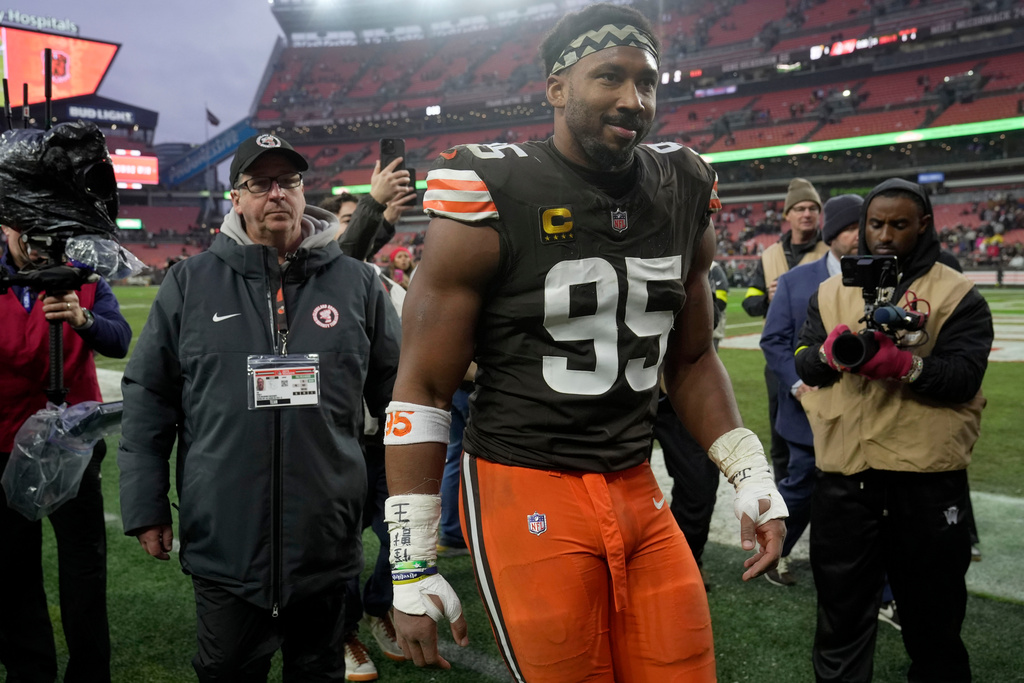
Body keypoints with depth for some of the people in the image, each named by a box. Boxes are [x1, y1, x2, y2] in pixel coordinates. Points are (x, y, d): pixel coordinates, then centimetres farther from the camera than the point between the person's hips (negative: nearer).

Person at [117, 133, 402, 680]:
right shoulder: (190, 283, 1)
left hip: (326, 542, 1)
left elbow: (396, 391, 8)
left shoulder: (356, 282, 2)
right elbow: (148, 399, 4)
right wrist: (146, 508, 2)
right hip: (222, 543, 0)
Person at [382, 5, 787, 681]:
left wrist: (753, 475, 7)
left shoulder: (682, 194, 5)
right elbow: (423, 388, -9)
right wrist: (412, 567, -9)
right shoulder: (493, 196, -11)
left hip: (639, 492, 6)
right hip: (527, 493, -5)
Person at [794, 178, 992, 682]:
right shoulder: (831, 292, 11)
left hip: (926, 475, -2)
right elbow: (803, 365, 1)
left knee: (931, 609, 14)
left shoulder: (957, 295, 1)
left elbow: (965, 376, -11)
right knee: (841, 603, 13)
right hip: (843, 472, 2)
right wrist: (829, 353, -21)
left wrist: (905, 365, -28)